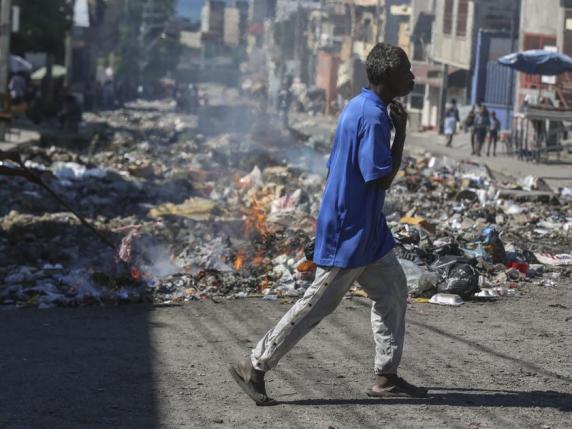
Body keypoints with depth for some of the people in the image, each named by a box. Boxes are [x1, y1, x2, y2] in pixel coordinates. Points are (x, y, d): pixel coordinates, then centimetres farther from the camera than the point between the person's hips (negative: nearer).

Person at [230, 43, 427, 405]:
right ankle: (255, 367, 3)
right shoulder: (373, 117, -21)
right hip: (350, 231, -10)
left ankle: (387, 377, 18)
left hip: (367, 229, 10)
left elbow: (334, 167, 14)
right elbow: (383, 178, -22)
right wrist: (402, 130, -15)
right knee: (320, 303, -4)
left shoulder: (358, 107, 9)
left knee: (394, 290, 13)